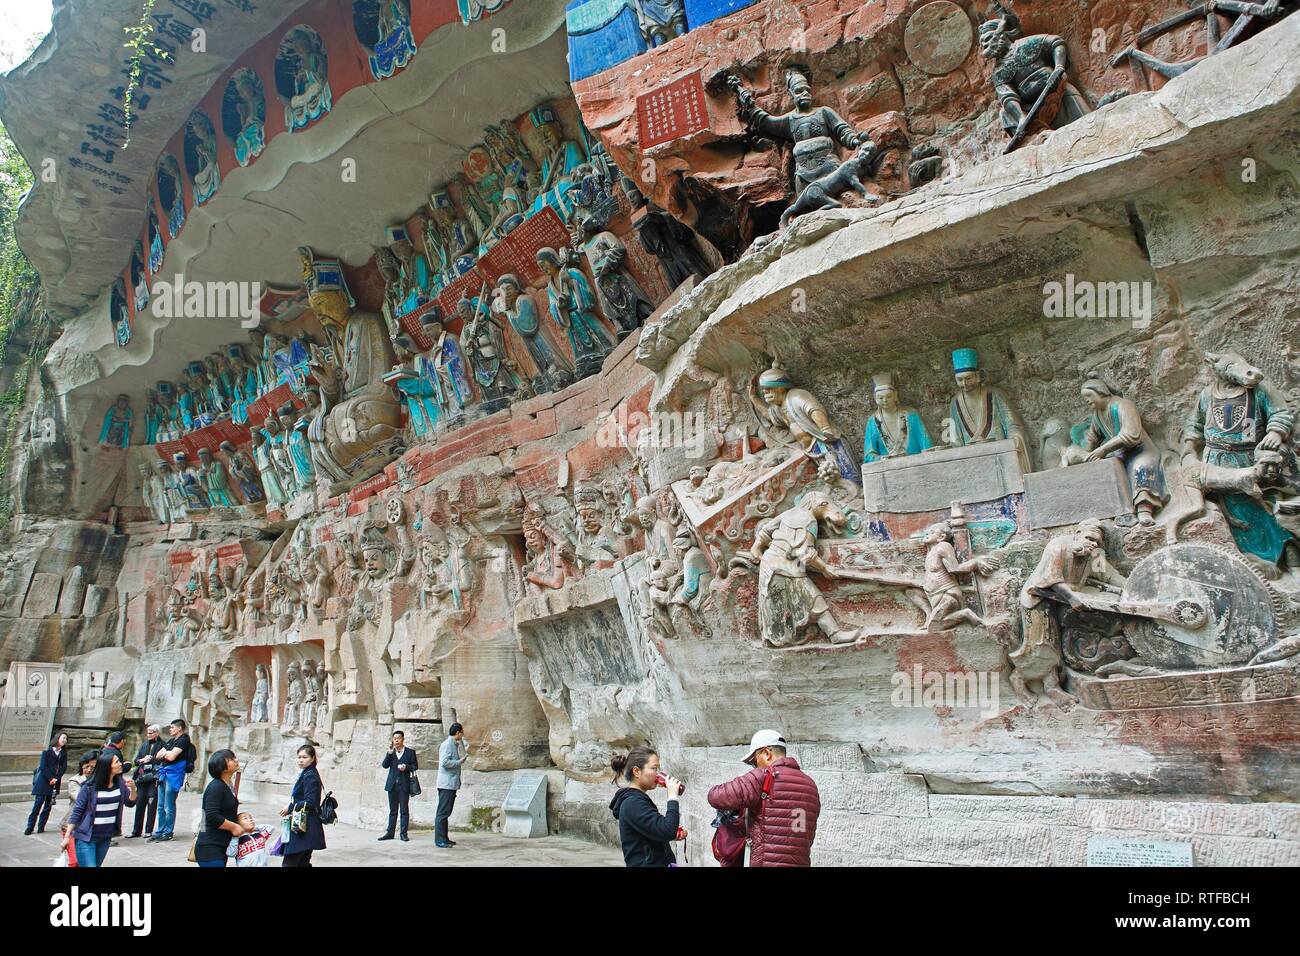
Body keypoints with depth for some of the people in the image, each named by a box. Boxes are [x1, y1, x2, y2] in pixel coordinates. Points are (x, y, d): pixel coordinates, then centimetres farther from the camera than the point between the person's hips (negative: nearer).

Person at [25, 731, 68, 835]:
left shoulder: (63, 753, 9)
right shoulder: (47, 751, -5)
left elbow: (63, 767, 5)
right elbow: (43, 766, -8)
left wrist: (56, 778, -7)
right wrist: (50, 779, -11)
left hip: (54, 782, 4)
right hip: (43, 780, -4)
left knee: (48, 805, 3)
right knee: (38, 804, -6)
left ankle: (41, 827, 9)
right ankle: (30, 827, 2)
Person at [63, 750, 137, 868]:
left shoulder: (120, 783, -1)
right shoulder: (90, 787, -15)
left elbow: (130, 803, 4)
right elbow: (77, 811, -10)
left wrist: (132, 789, -16)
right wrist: (67, 837, -9)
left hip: (106, 837, 5)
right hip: (86, 837, -5)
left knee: (97, 865, 16)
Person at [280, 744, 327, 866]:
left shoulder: (310, 776, -13)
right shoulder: (304, 774, 17)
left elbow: (309, 803, -19)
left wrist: (290, 808, -10)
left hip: (304, 828, -10)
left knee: (289, 862, -11)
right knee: (303, 862, 13)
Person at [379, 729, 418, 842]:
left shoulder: (410, 752, 4)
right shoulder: (390, 752, 11)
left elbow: (415, 766, 3)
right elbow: (384, 765, 0)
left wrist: (406, 767, -15)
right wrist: (389, 754, -12)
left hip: (404, 785, -3)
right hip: (392, 785, 3)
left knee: (404, 810, -1)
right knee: (393, 810, 9)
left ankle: (403, 833, 3)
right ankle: (390, 833, 13)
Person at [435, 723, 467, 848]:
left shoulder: (454, 745, 18)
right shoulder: (447, 744, -13)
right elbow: (444, 762, -23)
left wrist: (465, 753, 24)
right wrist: (459, 761, -14)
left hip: (451, 784, 10)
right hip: (446, 784, -10)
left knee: (446, 812, 13)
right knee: (442, 812, -7)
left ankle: (444, 838, 19)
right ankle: (439, 840, -6)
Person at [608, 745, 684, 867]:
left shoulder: (637, 799, 12)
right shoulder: (633, 803, -18)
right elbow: (667, 831, -27)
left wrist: (673, 833, 3)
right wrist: (673, 797, -20)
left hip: (657, 862, 10)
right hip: (647, 863, -10)